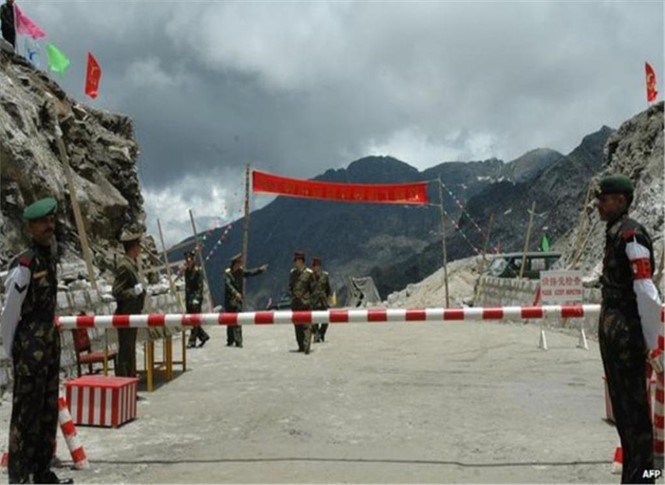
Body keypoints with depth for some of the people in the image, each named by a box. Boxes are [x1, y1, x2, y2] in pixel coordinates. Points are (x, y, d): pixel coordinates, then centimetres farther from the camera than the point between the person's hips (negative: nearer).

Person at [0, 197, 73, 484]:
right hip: (30, 347, -8)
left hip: (51, 343, 8)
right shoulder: (24, 265, -17)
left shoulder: (51, 253, 7)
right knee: (26, 413, -2)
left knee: (48, 411, 14)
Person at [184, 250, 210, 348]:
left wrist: (197, 298, -21)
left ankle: (192, 341, -3)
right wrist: (186, 298, 16)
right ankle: (203, 335, 22)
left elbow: (200, 286, -13)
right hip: (189, 296, 8)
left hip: (196, 296, -8)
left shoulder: (198, 270, -10)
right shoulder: (186, 271, 12)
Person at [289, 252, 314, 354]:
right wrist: (291, 293, 6)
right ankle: (301, 346, 19)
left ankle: (306, 346, -11)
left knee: (306, 325, -9)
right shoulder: (292, 272, 10)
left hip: (305, 303, -5)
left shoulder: (308, 273, -5)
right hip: (295, 303, 5)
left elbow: (313, 288, -2)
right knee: (297, 326, 10)